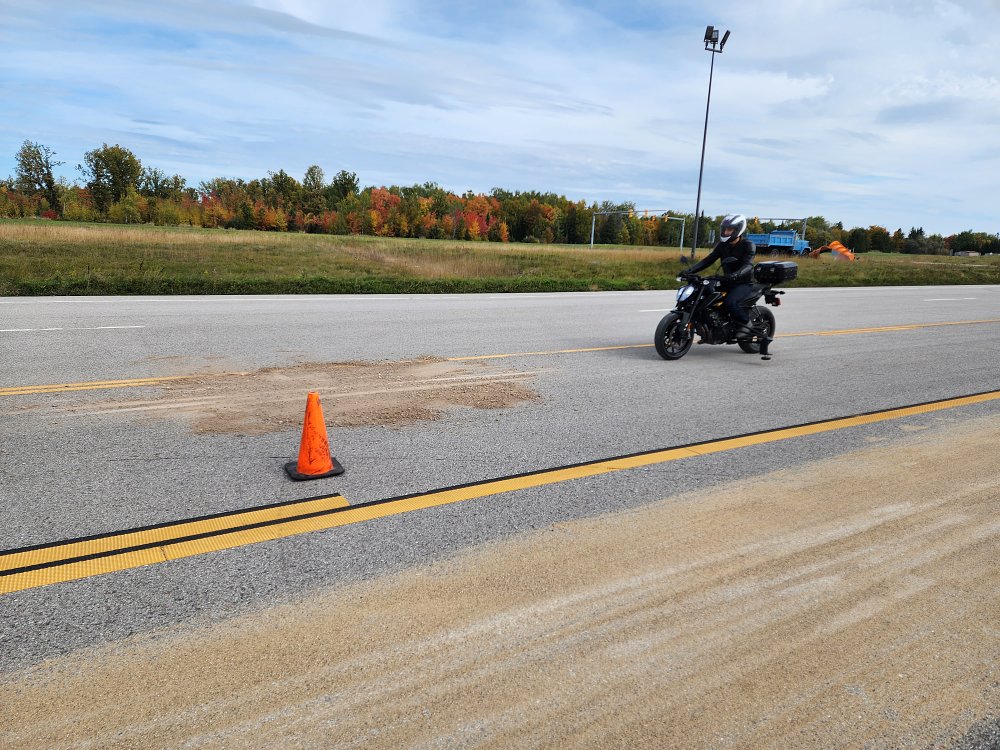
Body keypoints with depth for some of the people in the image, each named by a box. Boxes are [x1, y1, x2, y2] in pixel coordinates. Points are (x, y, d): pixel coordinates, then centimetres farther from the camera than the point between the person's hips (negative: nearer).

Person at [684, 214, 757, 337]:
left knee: (730, 302, -33)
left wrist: (736, 274, -48)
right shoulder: (722, 245, 7)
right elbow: (708, 260, 1)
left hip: (744, 283, -7)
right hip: (727, 282, 7)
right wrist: (690, 270, -15)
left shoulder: (748, 245, -11)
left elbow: (748, 265, -26)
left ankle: (746, 325, -10)